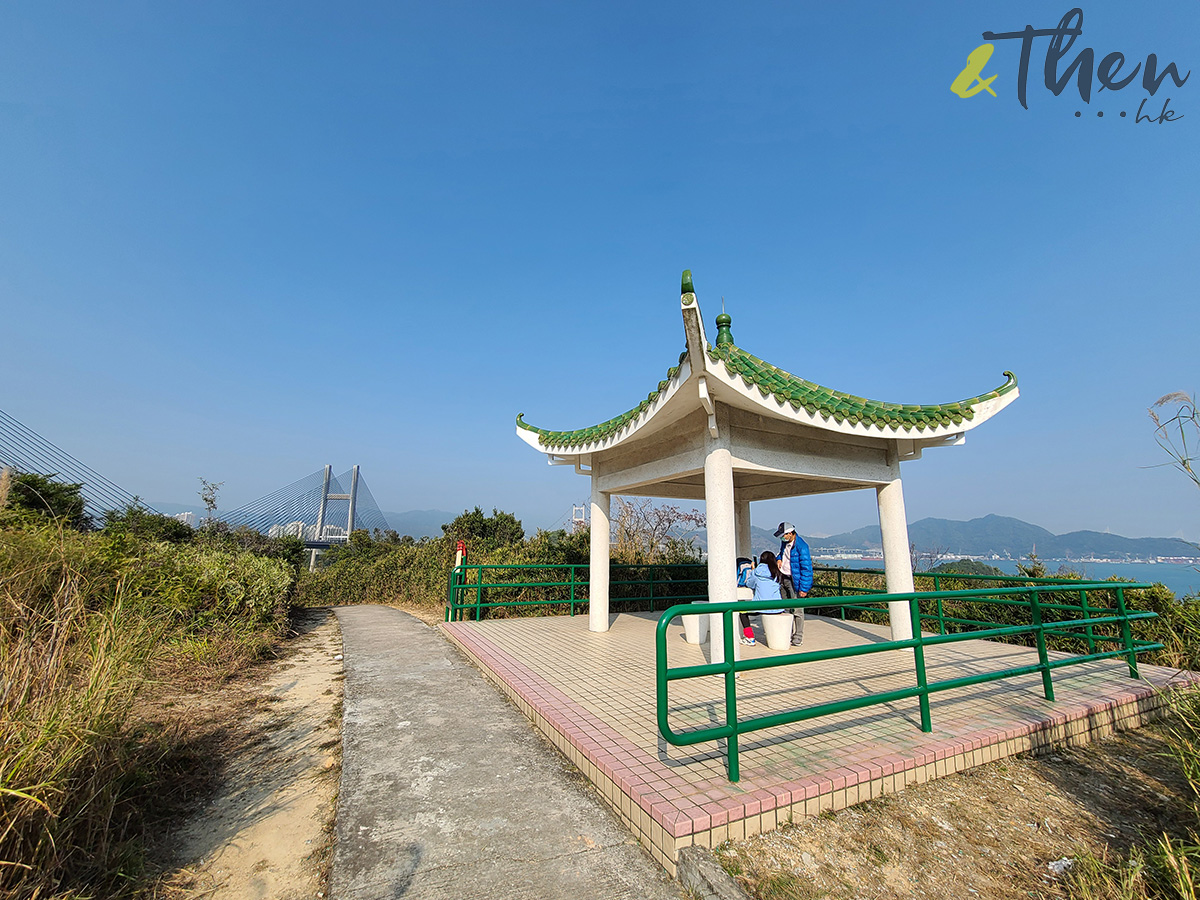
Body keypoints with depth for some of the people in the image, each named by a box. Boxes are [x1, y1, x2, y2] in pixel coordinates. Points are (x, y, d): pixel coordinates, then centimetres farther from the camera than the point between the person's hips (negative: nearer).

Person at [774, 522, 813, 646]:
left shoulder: (801, 546, -20)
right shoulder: (784, 542, 4)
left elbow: (806, 568, -17)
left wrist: (804, 588, -17)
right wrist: (779, 559, 3)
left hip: (794, 581, -7)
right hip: (783, 579, 8)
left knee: (797, 610, -2)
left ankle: (798, 638, 11)